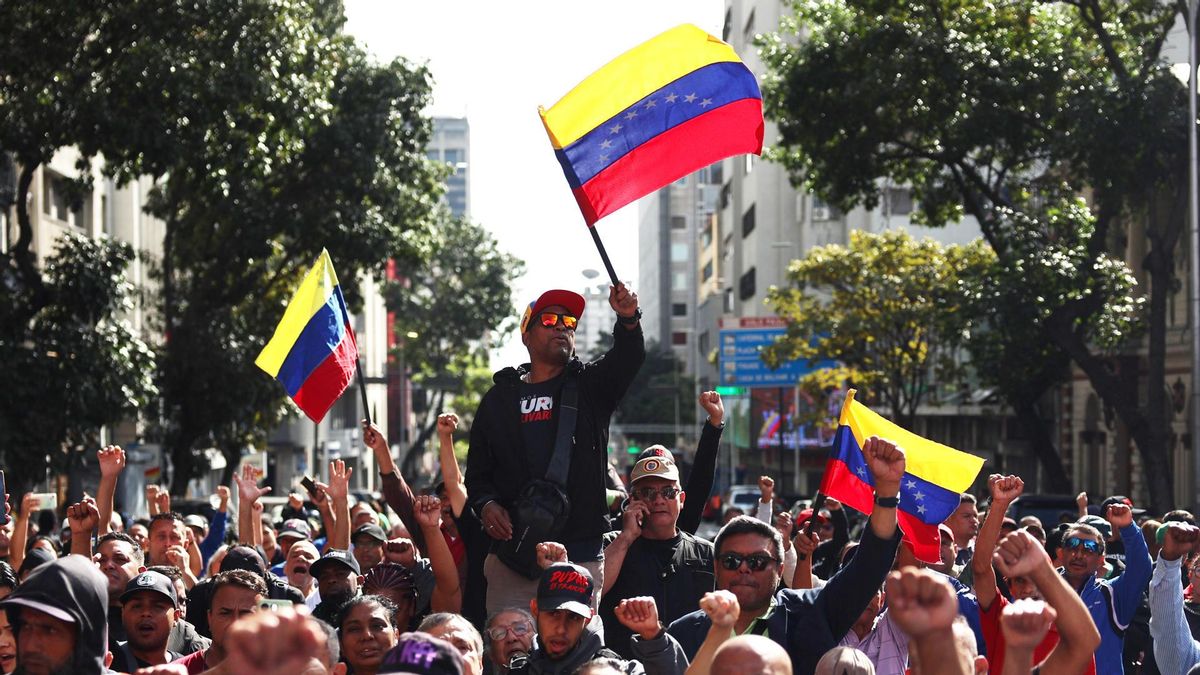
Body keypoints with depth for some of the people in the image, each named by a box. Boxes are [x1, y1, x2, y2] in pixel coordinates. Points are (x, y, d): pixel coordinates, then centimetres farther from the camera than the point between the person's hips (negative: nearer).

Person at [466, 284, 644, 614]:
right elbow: (478, 470, 18)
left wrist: (628, 320, -29)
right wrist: (486, 504, -4)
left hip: (579, 555, -1)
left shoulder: (590, 385, 12)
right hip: (511, 556, 1)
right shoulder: (498, 399, 16)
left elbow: (628, 358, -8)